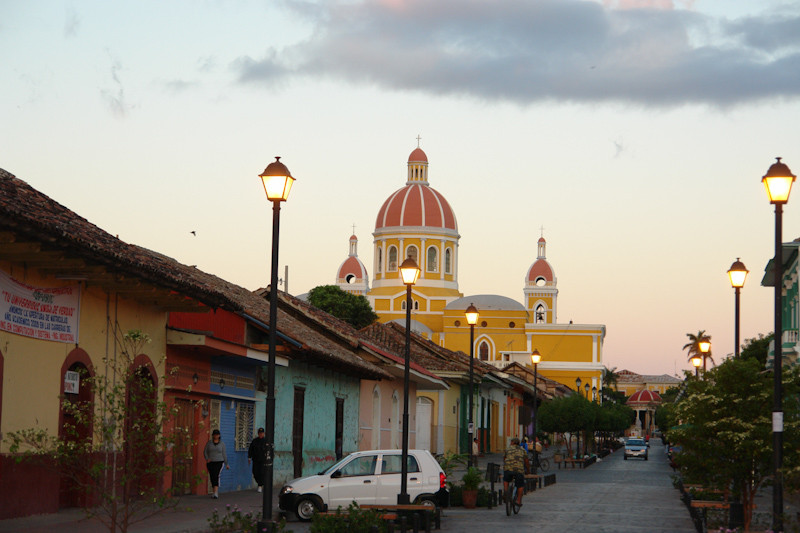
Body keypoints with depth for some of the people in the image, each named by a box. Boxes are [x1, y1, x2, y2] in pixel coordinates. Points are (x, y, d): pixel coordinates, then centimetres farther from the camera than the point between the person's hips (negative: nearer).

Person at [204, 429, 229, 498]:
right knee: (212, 478, 7)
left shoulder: (222, 444, 3)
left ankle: (215, 493, -29)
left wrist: (226, 464, 7)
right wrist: (207, 458, -16)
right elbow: (205, 452, 3)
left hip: (219, 462, -3)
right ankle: (216, 492, 25)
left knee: (216, 476, -21)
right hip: (210, 463, 3)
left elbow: (224, 454, 6)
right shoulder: (209, 443, 5)